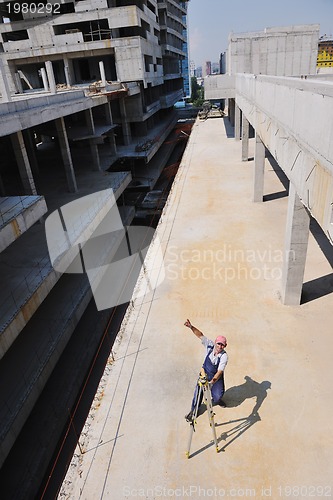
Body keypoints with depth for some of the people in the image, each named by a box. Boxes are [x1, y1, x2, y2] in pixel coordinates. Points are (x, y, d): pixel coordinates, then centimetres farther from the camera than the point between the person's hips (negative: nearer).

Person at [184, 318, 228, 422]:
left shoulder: (224, 356, -26)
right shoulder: (210, 345, -19)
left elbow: (220, 372, -31)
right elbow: (200, 335, -26)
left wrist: (212, 382, -45)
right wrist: (191, 327, -41)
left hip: (217, 377, -1)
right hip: (205, 374, 1)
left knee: (218, 395, -9)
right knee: (198, 391, -5)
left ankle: (215, 399, 30)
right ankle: (193, 410, 17)